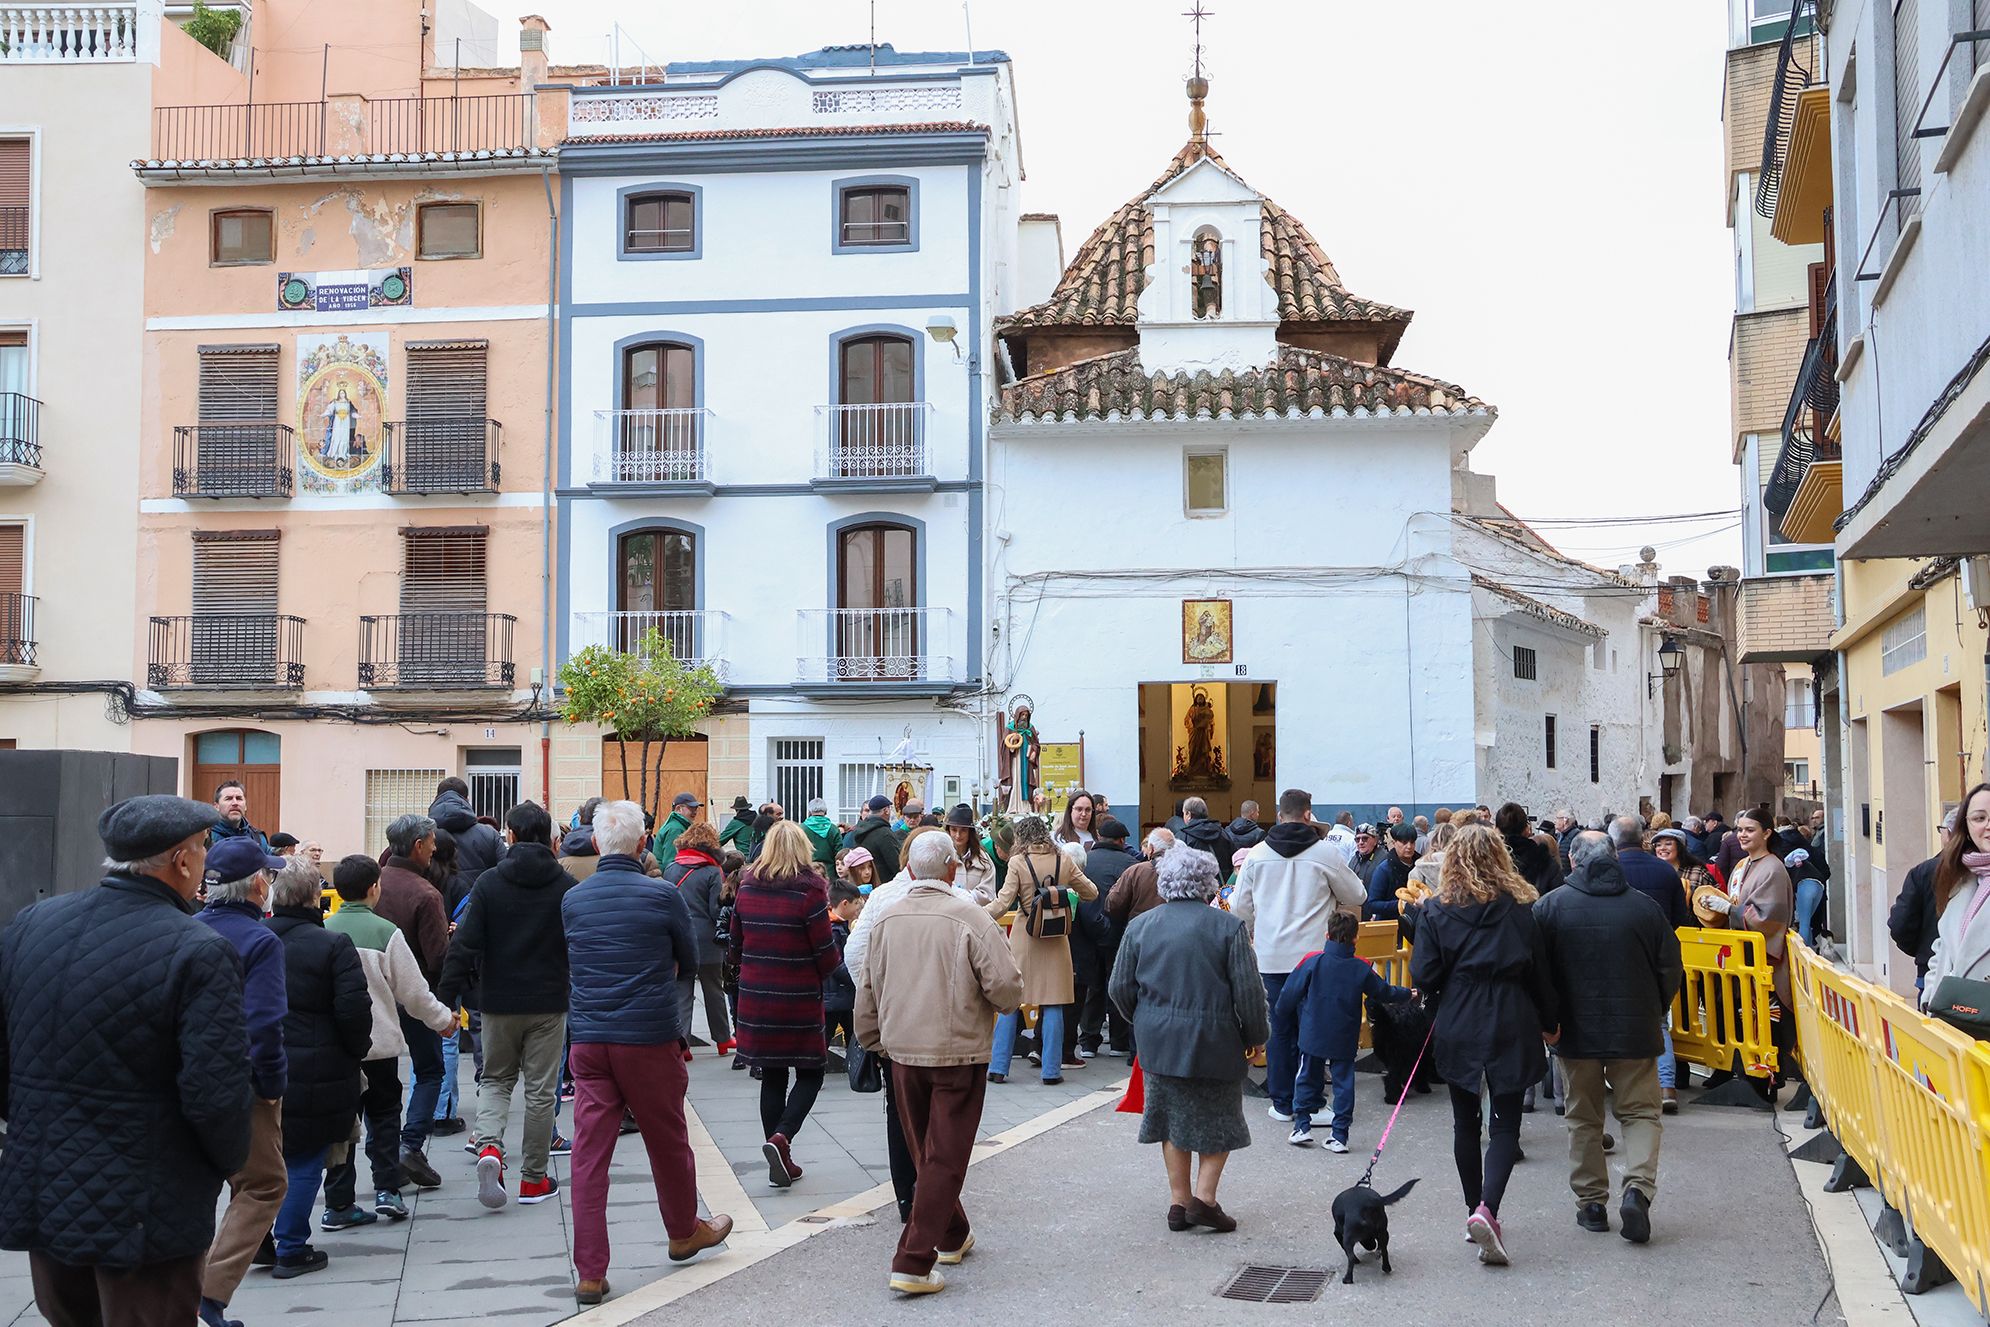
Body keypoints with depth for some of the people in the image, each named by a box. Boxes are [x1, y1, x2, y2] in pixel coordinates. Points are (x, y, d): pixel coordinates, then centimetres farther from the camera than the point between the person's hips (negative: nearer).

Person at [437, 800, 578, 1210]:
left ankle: (489, 1145, -8)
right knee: (541, 1089, 8)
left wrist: (446, 998, -6)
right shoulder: (566, 887, -4)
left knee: (496, 1079, 17)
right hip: (549, 1003, 0)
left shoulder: (489, 883, -5)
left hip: (499, 1002, 0)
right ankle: (534, 1179, 14)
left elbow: (465, 945, -10)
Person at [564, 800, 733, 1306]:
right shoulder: (663, 896, -8)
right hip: (650, 1037, -2)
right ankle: (684, 1231, 37)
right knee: (667, 1140, 16)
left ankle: (590, 1274, 2)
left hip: (588, 1039, 3)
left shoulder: (572, 900, 3)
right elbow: (689, 959, 6)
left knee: (589, 1153, 3)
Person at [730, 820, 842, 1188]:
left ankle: (781, 1162, 16)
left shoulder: (746, 889, 1)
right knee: (810, 1074, 8)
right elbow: (826, 955, -10)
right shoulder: (809, 892, -12)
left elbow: (734, 949, 9)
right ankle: (782, 1137, -13)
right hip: (799, 999, -4)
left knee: (772, 1076, 13)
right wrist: (821, 971, 12)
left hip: (756, 996, 4)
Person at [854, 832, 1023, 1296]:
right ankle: (914, 1263, -3)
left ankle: (953, 1236, 37)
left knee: (923, 1153, 20)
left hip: (902, 1052, 5)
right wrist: (1003, 1005, 6)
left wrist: (874, 1042, 23)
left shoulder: (885, 917, 0)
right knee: (945, 1158, 1)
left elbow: (867, 990, 9)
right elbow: (1006, 985, -17)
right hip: (959, 1052, -5)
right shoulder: (970, 917, -15)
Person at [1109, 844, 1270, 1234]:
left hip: (1158, 1039, 3)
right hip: (1215, 1041, -3)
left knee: (1172, 1117, 14)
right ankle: (1204, 1196, 4)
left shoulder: (1140, 925, 0)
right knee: (1218, 1118, 12)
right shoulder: (1228, 926, -10)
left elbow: (1121, 988, 3)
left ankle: (1179, 1201, 17)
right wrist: (1257, 1035, 5)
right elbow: (1248, 990, -10)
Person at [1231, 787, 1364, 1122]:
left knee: (1278, 1028, 8)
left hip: (1271, 956, 2)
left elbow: (1239, 907, 8)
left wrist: (1253, 933, 26)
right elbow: (1356, 897, 6)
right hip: (1314, 955, -2)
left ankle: (1282, 1103, 12)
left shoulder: (1256, 855, 2)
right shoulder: (1324, 852, -5)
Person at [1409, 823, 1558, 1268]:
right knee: (1505, 1125, 3)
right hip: (1510, 1028, -1)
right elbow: (1541, 972, 0)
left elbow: (1423, 975, -8)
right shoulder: (1522, 907, -4)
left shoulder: (1438, 910, -5)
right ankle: (1486, 1210, -16)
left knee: (1466, 1123, 16)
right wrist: (1549, 1022, 14)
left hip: (1457, 1030, 1)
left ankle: (1476, 1211, 22)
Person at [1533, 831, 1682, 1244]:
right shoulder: (1644, 905, -3)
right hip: (1634, 1029, 0)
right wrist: (1655, 1012, 18)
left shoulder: (1551, 905, -6)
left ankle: (1591, 1201, 13)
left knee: (1584, 1117, 12)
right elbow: (1670, 967, 3)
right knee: (1641, 1111, 9)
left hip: (1576, 1029, 0)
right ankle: (1638, 1188, -11)